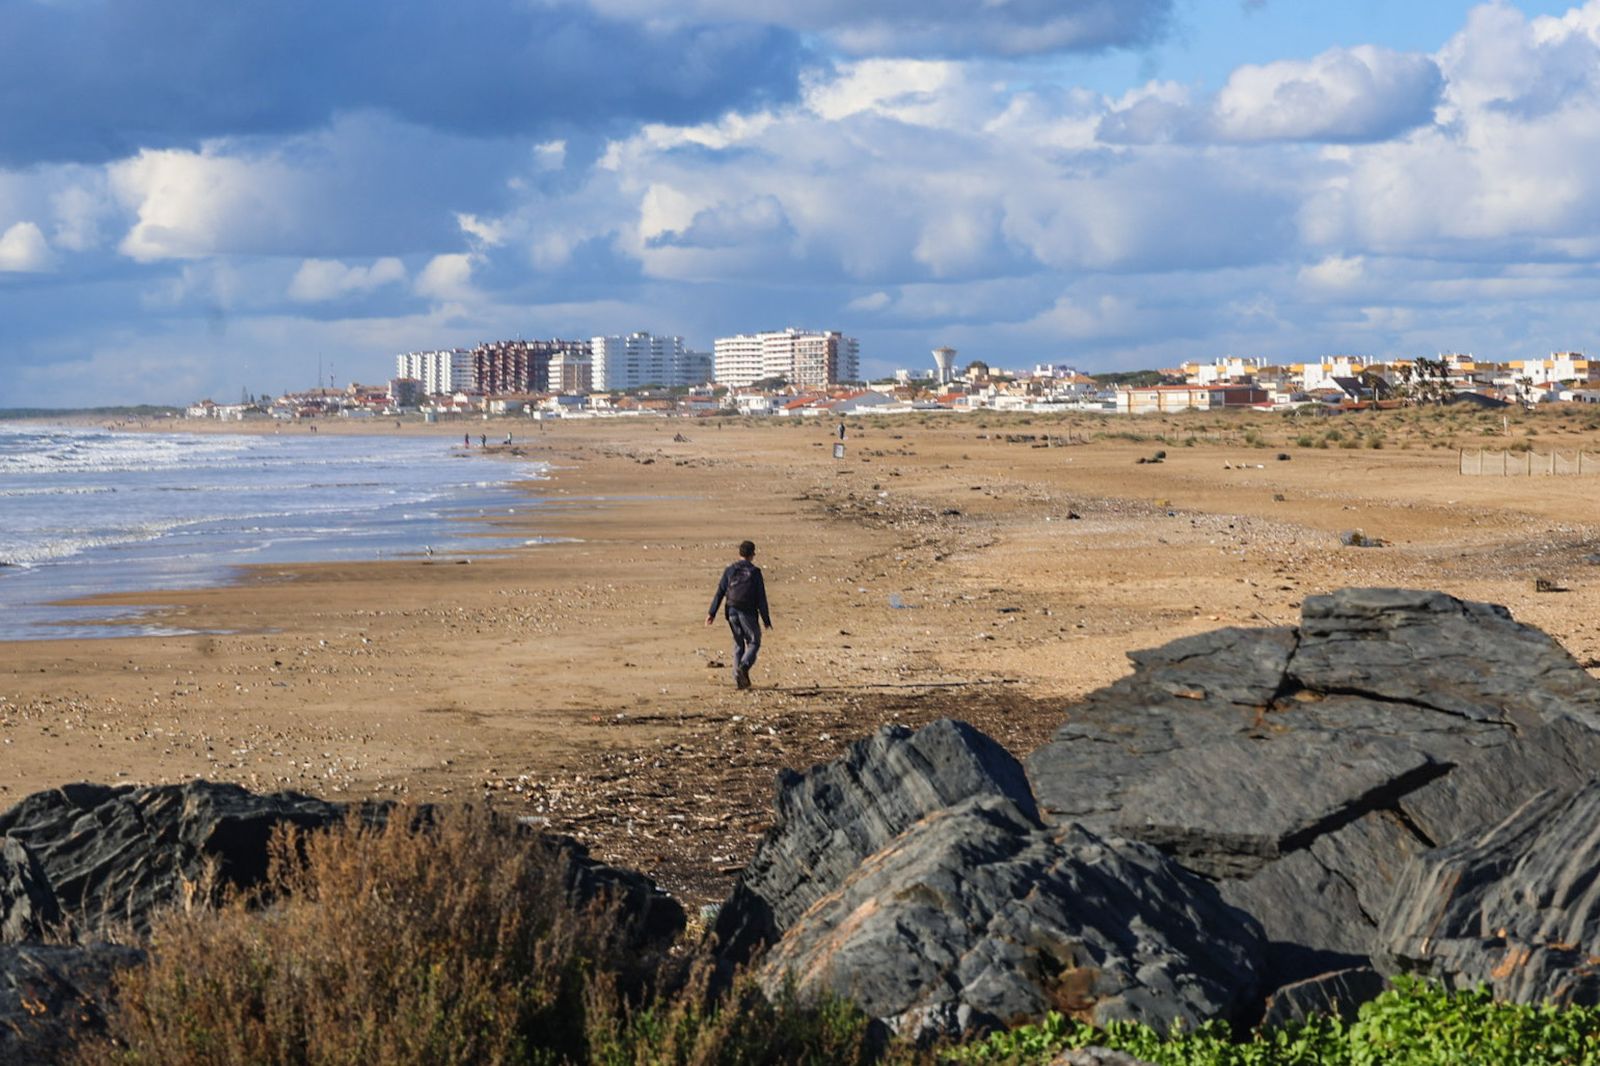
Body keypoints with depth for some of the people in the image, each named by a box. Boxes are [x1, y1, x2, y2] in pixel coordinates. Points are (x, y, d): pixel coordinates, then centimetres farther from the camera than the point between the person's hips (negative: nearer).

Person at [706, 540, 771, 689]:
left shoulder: (730, 569, 5)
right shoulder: (754, 571, -5)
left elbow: (720, 592, 2)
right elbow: (761, 597, -5)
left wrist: (712, 613, 3)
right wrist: (766, 619, -1)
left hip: (732, 611, 4)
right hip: (748, 612, -4)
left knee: (738, 644, 13)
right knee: (754, 643, 6)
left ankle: (738, 677, 7)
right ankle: (744, 666, -20)